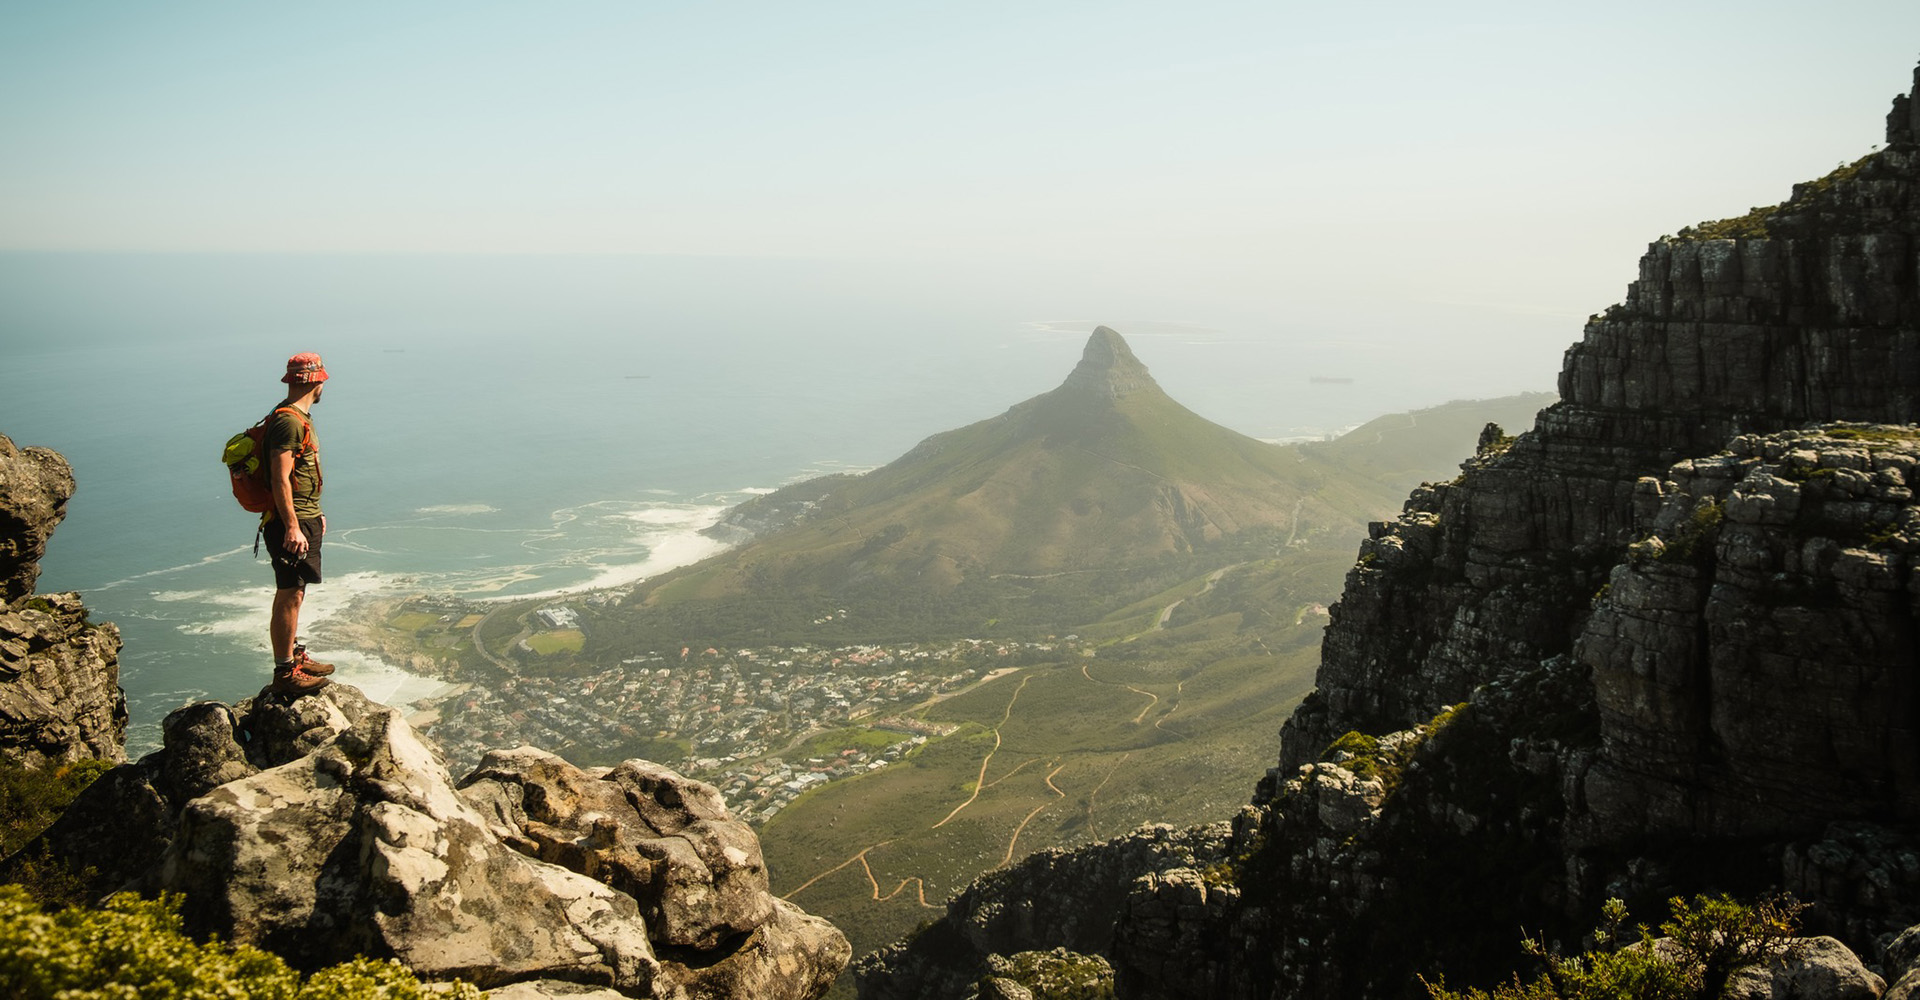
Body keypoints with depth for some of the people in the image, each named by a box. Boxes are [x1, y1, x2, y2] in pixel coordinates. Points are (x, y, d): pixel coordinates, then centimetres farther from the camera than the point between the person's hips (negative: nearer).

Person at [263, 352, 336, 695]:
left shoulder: (299, 418, 16)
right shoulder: (287, 421, -18)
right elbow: (280, 480, -23)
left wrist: (314, 514, 29)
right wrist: (292, 527, -26)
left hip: (304, 518, 11)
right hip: (290, 523, -11)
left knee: (292, 594, 19)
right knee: (289, 596, -7)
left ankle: (294, 655, 30)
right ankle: (284, 672, -3)